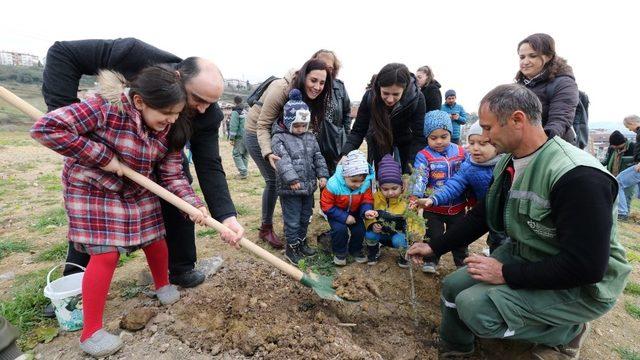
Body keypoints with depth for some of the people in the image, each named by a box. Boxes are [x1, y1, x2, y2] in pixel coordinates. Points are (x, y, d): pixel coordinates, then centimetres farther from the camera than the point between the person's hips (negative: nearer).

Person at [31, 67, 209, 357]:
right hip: (93, 189, -5)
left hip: (138, 191, 6)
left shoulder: (170, 129, -13)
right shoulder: (107, 107, -31)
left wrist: (195, 205, -27)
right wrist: (103, 156, -31)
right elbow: (45, 128, -32)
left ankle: (163, 285, 42)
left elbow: (173, 175, -13)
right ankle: (91, 332, 10)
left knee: (155, 240, 11)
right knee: (105, 253, -9)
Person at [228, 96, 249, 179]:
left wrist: (232, 138, -10)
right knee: (245, 154, 13)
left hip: (240, 137, -7)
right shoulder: (246, 111, 13)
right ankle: (244, 172, 17)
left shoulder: (235, 112, -7)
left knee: (236, 154, -1)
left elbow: (234, 126, -13)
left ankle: (243, 172, -10)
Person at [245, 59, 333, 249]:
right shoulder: (280, 90, -31)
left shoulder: (311, 96, -11)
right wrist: (268, 153, -43)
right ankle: (266, 229, 8)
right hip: (257, 133, -6)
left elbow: (308, 124, -8)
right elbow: (263, 125, -28)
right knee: (274, 180, -9)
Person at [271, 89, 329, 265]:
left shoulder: (310, 137, 10)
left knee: (305, 217, 19)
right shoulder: (279, 138, -10)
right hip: (290, 189, -6)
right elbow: (282, 160, -21)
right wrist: (291, 179, -30)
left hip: (309, 186, 6)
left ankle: (302, 241, 38)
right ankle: (291, 247, 21)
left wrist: (322, 175, 0)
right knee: (292, 220, 4)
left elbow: (318, 157, 11)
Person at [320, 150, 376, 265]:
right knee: (340, 229, -25)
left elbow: (367, 200, -10)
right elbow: (326, 205, -22)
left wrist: (366, 210, -33)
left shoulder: (366, 183, -22)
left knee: (360, 230, -12)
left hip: (354, 212, 4)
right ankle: (339, 252, 5)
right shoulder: (333, 184, -33)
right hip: (336, 212, -3)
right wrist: (344, 217, -26)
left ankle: (355, 250, 20)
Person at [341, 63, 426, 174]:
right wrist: (346, 154, -41)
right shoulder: (370, 96, -29)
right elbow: (358, 131, -25)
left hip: (406, 138, 0)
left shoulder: (417, 98, -31)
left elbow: (419, 135, -29)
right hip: (379, 139, 0)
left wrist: (413, 164, -43)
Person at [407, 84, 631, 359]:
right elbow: (482, 216, 6)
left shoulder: (577, 176, -29)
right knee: (453, 286, 1)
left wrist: (506, 274, -25)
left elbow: (586, 266, -29)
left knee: (473, 305, -22)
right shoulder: (507, 163, -2)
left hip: (579, 285, -7)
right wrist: (435, 246, 3)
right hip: (523, 256, 8)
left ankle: (566, 333, 4)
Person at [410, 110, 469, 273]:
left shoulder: (461, 152, -2)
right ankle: (431, 261, 32)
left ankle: (462, 261, 41)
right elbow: (419, 178, -26)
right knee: (433, 236, 10)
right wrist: (415, 197, -41)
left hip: (458, 206, 3)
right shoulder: (423, 156, -15)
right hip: (433, 207, -3)